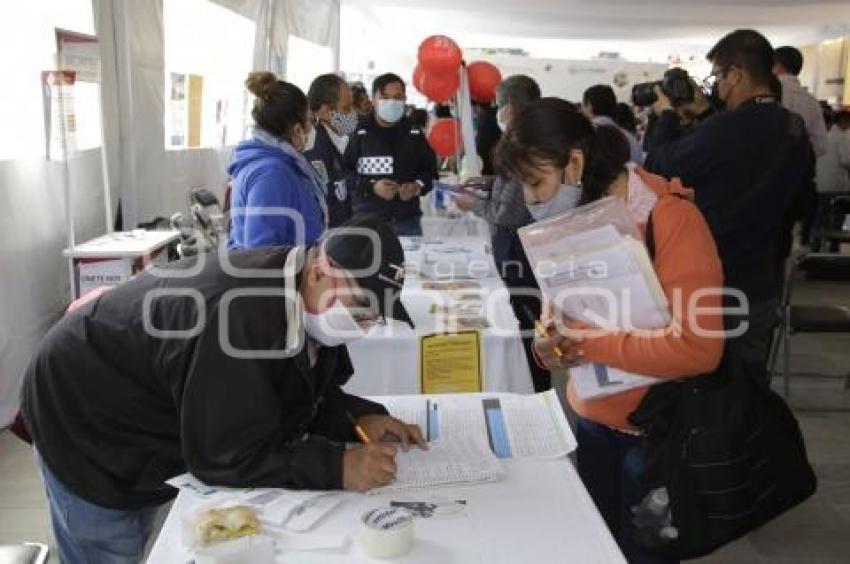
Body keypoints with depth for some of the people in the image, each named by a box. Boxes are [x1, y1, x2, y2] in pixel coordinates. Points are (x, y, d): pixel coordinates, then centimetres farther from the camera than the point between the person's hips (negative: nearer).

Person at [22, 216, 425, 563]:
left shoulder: (308, 303, -11)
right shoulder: (238, 315, -41)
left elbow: (304, 392, 0)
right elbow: (227, 455, -38)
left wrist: (362, 418, -18)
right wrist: (337, 468, -41)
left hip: (154, 428, 9)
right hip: (88, 429, -8)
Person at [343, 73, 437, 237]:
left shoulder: (415, 134, 9)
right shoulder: (359, 133, -2)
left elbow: (430, 168, 15)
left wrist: (418, 186, -5)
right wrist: (371, 187, -18)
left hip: (407, 222, 3)